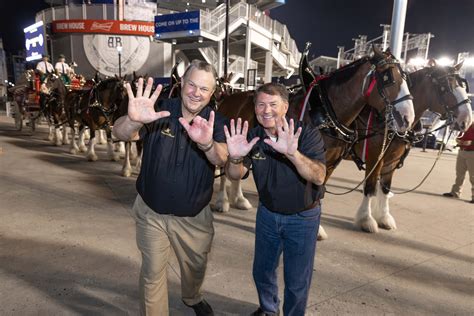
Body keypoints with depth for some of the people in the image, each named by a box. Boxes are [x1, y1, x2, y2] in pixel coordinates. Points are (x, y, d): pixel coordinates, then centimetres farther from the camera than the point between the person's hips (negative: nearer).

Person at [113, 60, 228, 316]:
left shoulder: (215, 122, -11)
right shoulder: (159, 112, -14)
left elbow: (221, 159, -30)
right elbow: (120, 134, -28)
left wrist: (207, 144, -53)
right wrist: (134, 119, -52)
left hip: (195, 216, 2)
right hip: (152, 212, -1)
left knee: (196, 266, 24)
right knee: (152, 271, 15)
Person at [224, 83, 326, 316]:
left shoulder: (308, 134, -20)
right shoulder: (252, 137, -10)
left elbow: (318, 177, -33)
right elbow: (235, 175, -20)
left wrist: (293, 153, -52)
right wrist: (235, 158, -43)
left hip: (303, 217, -3)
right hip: (267, 213, 4)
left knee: (297, 281, 11)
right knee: (261, 271, 20)